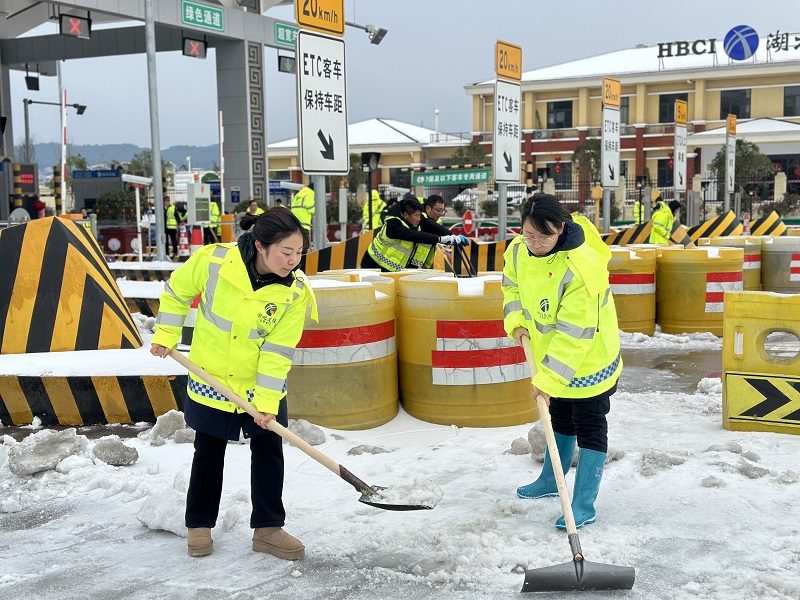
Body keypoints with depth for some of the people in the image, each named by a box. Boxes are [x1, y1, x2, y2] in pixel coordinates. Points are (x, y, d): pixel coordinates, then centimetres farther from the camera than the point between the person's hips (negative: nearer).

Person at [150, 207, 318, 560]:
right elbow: (177, 291, -4)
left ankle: (268, 529, 19)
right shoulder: (213, 261, -24)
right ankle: (199, 526, 29)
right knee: (209, 453, 12)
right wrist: (165, 336, -1)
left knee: (269, 452, 5)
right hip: (211, 378, -1)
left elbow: (278, 350, -19)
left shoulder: (296, 292, -20)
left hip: (262, 386, 1)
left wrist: (267, 400, -21)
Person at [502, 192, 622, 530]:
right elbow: (512, 284, 11)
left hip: (588, 361, -8)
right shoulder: (519, 251, -12)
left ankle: (584, 505, 9)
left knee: (590, 428, 2)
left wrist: (548, 378, -32)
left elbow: (573, 333, -33)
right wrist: (516, 321, -6)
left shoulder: (579, 268, -35)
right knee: (560, 419, 24)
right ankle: (551, 481, 43)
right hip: (551, 355, 8)